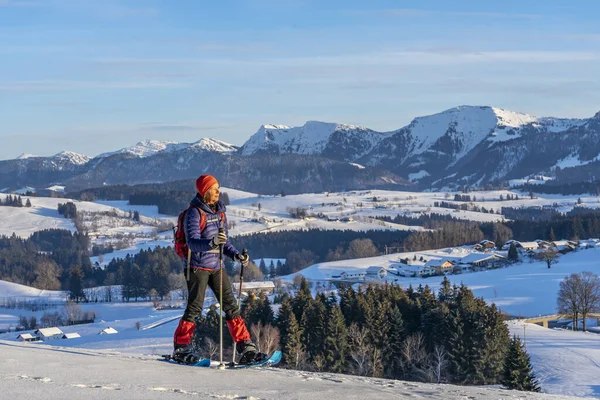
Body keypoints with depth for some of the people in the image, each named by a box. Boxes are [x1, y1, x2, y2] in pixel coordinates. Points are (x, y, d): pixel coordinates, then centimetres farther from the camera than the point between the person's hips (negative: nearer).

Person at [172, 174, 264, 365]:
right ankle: (181, 348, 4)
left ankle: (245, 348, 2)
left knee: (231, 305, 2)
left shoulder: (219, 211, 11)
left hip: (217, 266, 7)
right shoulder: (194, 212, -11)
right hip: (198, 266, -7)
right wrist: (211, 243, -38)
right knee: (195, 308, -6)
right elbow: (192, 242, -21)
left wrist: (236, 255, 7)